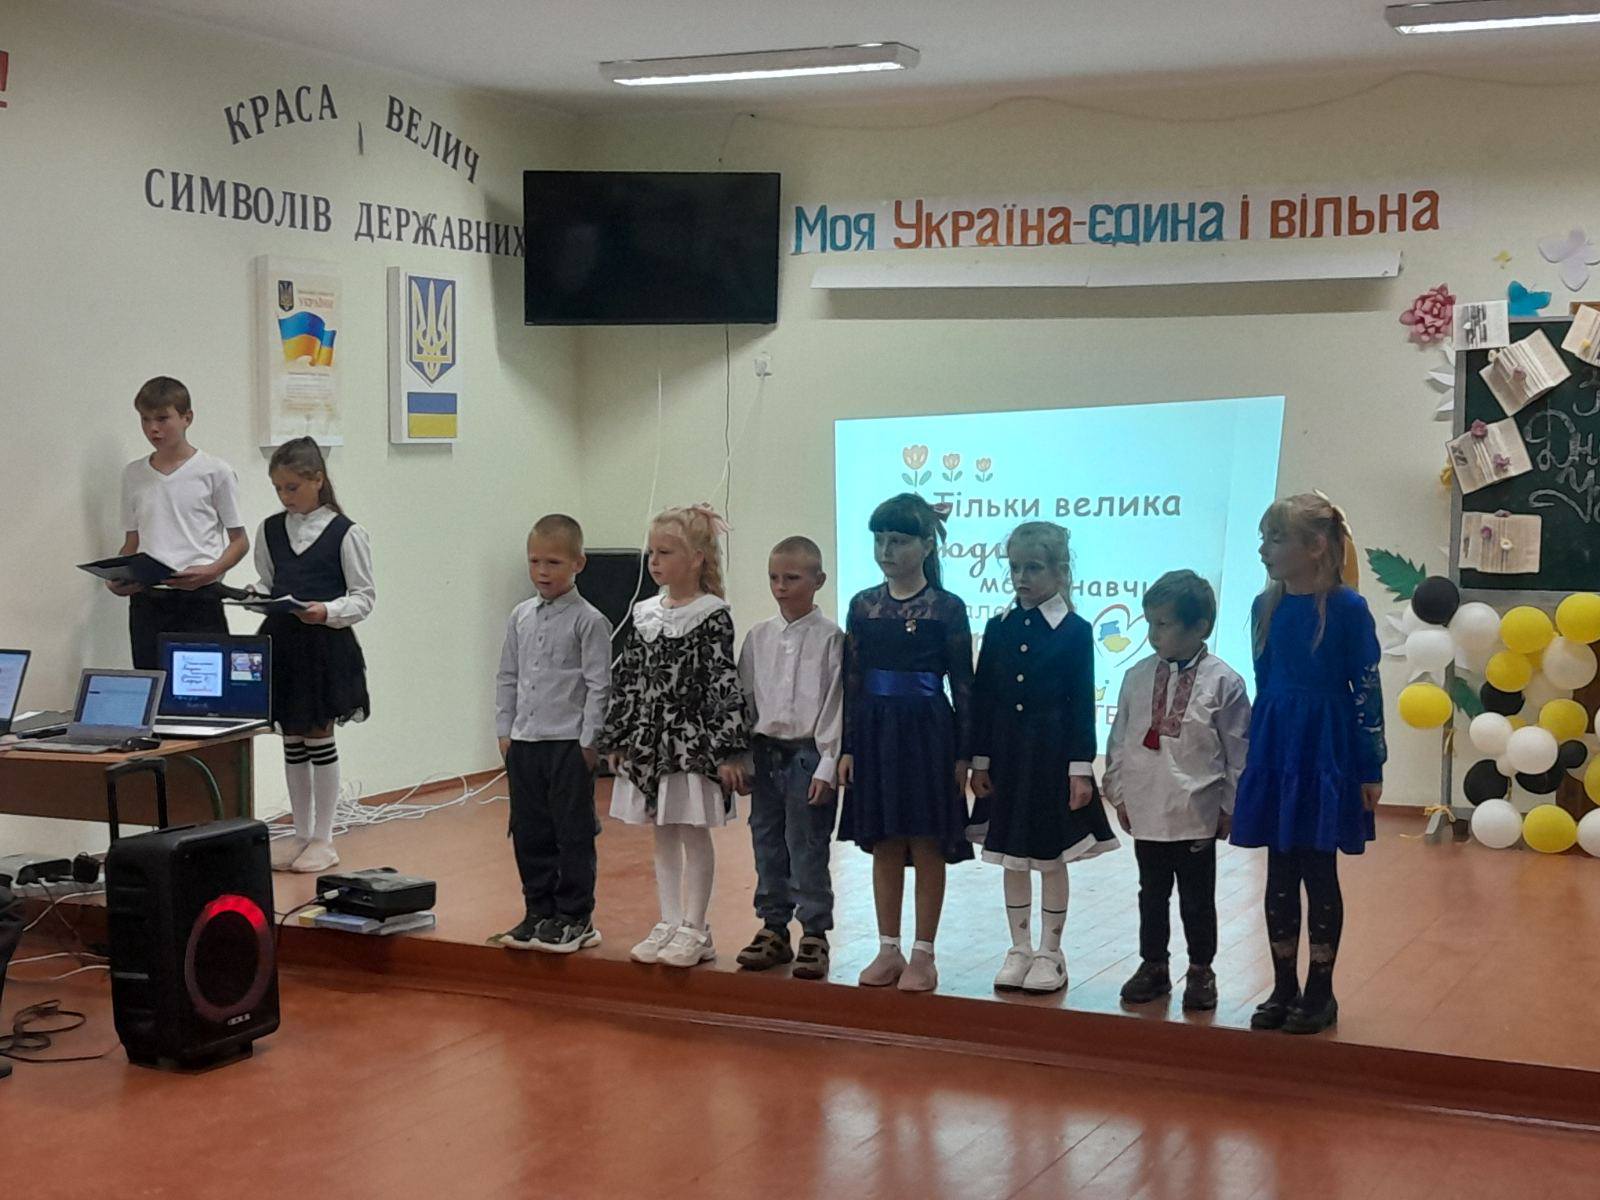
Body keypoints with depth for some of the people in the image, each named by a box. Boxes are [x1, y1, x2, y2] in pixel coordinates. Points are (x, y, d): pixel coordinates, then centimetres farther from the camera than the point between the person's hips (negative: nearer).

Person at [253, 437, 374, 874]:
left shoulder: (346, 533, -8)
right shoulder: (270, 530, 7)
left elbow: (364, 596, -7)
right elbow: (267, 583, 16)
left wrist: (328, 612, -23)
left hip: (325, 645, -5)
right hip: (281, 641, 5)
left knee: (319, 737, 1)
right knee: (292, 741, 11)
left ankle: (323, 839, 12)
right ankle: (301, 834, 22)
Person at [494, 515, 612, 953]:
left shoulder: (588, 621, -8)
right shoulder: (521, 617, 9)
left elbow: (598, 685, -9)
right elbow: (507, 678, 15)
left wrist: (588, 741, -12)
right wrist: (505, 731, 10)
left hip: (568, 744, -6)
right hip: (524, 743, 6)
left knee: (573, 834, 2)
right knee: (529, 834, 11)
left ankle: (575, 919, 11)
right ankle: (539, 912, 22)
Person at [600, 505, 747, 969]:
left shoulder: (712, 616, -10)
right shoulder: (644, 614, 8)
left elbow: (724, 684, -12)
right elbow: (628, 679, 11)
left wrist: (728, 750, -16)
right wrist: (616, 739, 11)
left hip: (693, 742, -6)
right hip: (648, 740, 6)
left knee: (694, 835, 2)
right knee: (663, 837, 12)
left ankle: (694, 931, 10)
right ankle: (669, 924, 21)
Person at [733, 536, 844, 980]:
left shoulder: (830, 638, -7)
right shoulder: (758, 637, 7)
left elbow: (836, 705, -9)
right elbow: (745, 699, 10)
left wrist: (827, 767, -13)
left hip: (807, 754, -5)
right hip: (765, 752, 5)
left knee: (808, 849, 0)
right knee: (767, 844, 11)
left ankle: (814, 935, 11)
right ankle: (773, 929, 22)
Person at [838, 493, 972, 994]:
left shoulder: (946, 608, -4)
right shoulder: (864, 605, 5)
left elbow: (962, 686, -3)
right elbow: (852, 681, 7)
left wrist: (963, 754, -5)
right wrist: (848, 747, 3)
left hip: (927, 732, -4)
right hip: (875, 731, 4)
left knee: (927, 846, 2)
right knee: (884, 845, 9)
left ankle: (923, 954, 11)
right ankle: (888, 951, 18)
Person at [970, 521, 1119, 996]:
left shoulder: (1075, 631, -6)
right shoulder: (999, 627, 4)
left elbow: (1083, 704, -7)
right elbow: (982, 698, 5)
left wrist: (1080, 768, -10)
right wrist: (979, 760, 2)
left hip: (1053, 756, -4)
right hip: (1006, 756, 4)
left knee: (1051, 858, 5)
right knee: (1012, 858, 10)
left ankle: (1050, 953, 17)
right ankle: (1020, 949, 22)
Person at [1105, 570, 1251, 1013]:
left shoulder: (1222, 682, -10)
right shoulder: (1138, 677, 1)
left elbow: (1238, 751, -5)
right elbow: (1119, 740, 8)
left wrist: (1230, 806, -3)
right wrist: (1119, 793, 7)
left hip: (1196, 814, -3)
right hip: (1146, 811, 3)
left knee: (1197, 899, 9)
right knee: (1152, 893, 16)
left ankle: (1201, 971, 23)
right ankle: (1152, 965, 28)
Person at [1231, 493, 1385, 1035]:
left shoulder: (1346, 608, -11)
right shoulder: (1267, 606, 4)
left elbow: (1366, 690, -9)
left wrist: (1371, 770, -9)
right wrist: (1253, 758, 14)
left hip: (1326, 755, -5)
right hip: (1275, 752, 5)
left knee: (1318, 873, 3)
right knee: (1280, 874, 9)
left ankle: (1320, 992, 16)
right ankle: (1284, 988, 20)